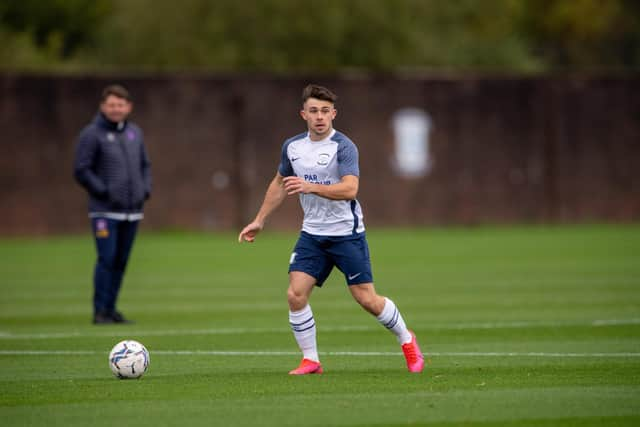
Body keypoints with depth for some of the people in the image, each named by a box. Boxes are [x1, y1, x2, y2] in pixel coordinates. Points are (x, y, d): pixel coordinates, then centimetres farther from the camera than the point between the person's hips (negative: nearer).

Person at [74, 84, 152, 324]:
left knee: (121, 261, 7)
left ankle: (110, 309, 14)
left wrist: (145, 189, 7)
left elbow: (145, 165, 23)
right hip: (104, 211, -6)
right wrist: (104, 192, -12)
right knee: (107, 259, -12)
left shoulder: (135, 133, 13)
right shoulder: (92, 135, -5)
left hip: (132, 210, 6)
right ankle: (100, 311, -7)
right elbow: (81, 171, -7)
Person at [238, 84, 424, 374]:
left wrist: (310, 187, -41)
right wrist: (259, 221, 22)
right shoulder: (292, 147, 4)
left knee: (366, 299, -4)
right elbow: (280, 183, 22)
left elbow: (350, 189, -30)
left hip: (346, 233, -5)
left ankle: (407, 340, 22)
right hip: (312, 235, 5)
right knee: (295, 294, -10)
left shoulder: (343, 147, -15)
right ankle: (310, 361, 3)